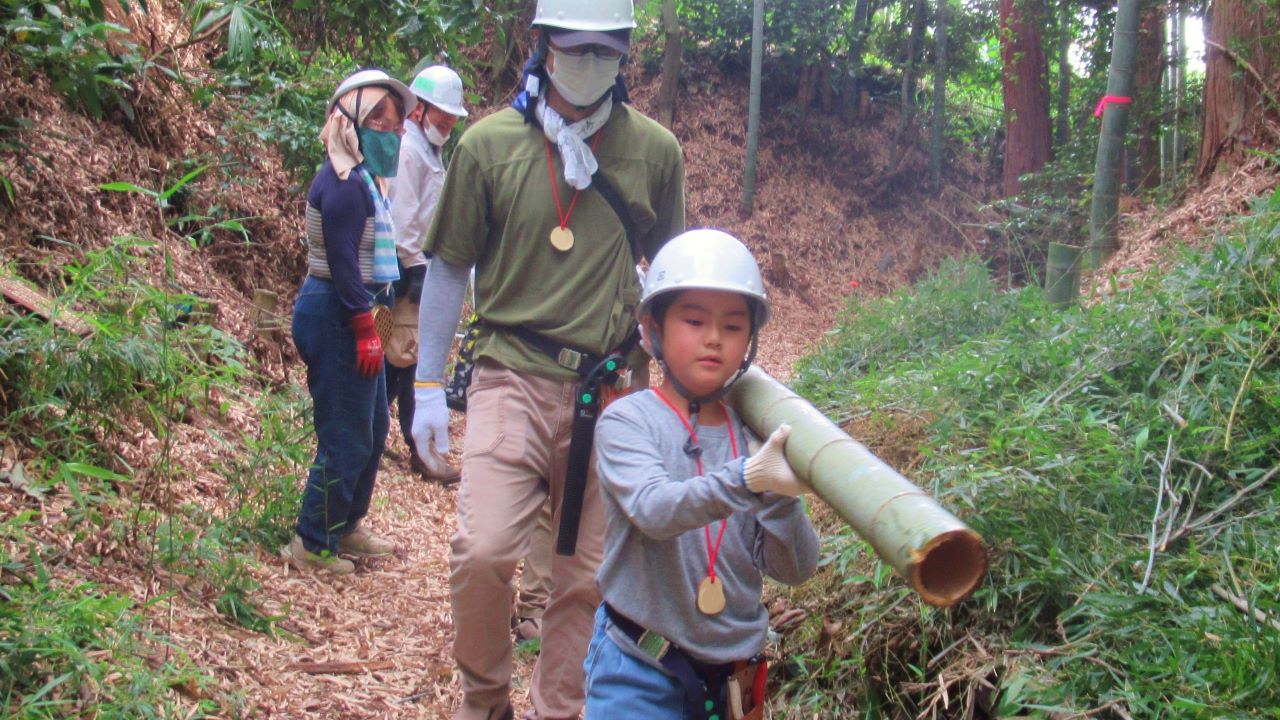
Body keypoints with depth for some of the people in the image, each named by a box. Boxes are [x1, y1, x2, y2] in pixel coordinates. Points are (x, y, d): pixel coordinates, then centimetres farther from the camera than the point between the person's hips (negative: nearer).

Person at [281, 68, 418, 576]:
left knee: (372, 429, 19)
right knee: (346, 439, -4)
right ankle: (313, 545, 8)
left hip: (351, 317, 11)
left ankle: (346, 527, 32)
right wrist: (364, 329, -22)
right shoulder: (346, 184, -18)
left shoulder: (362, 179, 14)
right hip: (336, 320, -11)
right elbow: (342, 262, -23)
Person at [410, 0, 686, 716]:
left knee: (587, 575, 8)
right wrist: (428, 385, 6)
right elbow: (450, 267, 6)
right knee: (483, 552, -17)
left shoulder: (655, 150, 4)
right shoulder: (490, 143, 0)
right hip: (513, 376, -2)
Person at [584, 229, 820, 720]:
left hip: (734, 673, 4)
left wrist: (779, 493, -21)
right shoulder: (627, 420, -9)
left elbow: (794, 570, -4)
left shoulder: (755, 435, 0)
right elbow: (653, 510, -28)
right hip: (640, 675, -4)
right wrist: (747, 478, -41)